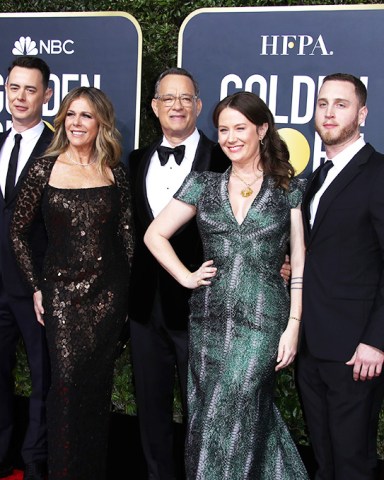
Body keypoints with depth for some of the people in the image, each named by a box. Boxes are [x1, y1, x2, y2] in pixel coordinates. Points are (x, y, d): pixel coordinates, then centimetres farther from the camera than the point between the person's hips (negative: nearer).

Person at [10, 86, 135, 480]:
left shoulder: (115, 172, 3)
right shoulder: (45, 169, -3)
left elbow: (126, 234, 8)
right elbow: (17, 231, 4)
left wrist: (128, 287, 4)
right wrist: (35, 286, 1)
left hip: (109, 292, 2)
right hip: (62, 290, -2)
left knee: (98, 383, 10)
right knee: (67, 380, -4)